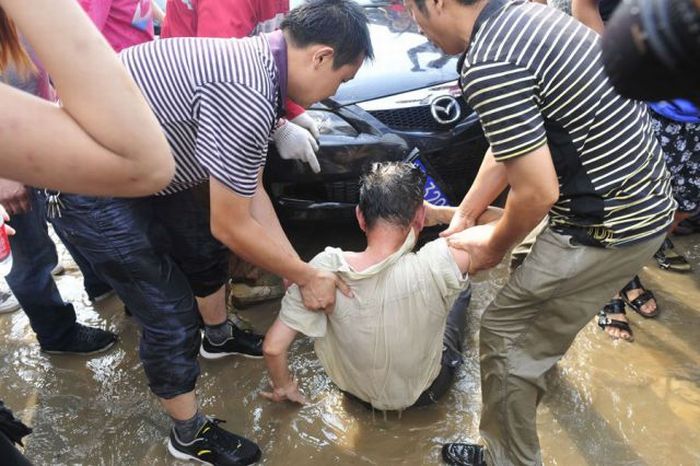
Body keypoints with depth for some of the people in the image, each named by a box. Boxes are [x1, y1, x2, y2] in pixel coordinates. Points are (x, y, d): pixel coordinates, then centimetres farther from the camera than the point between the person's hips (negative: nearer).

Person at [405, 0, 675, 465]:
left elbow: (538, 192, -24)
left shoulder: (488, 65, -26)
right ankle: (541, 357, 65)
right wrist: (464, 215, 15)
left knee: (508, 337, 4)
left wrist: (493, 246, -4)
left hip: (610, 224, -10)